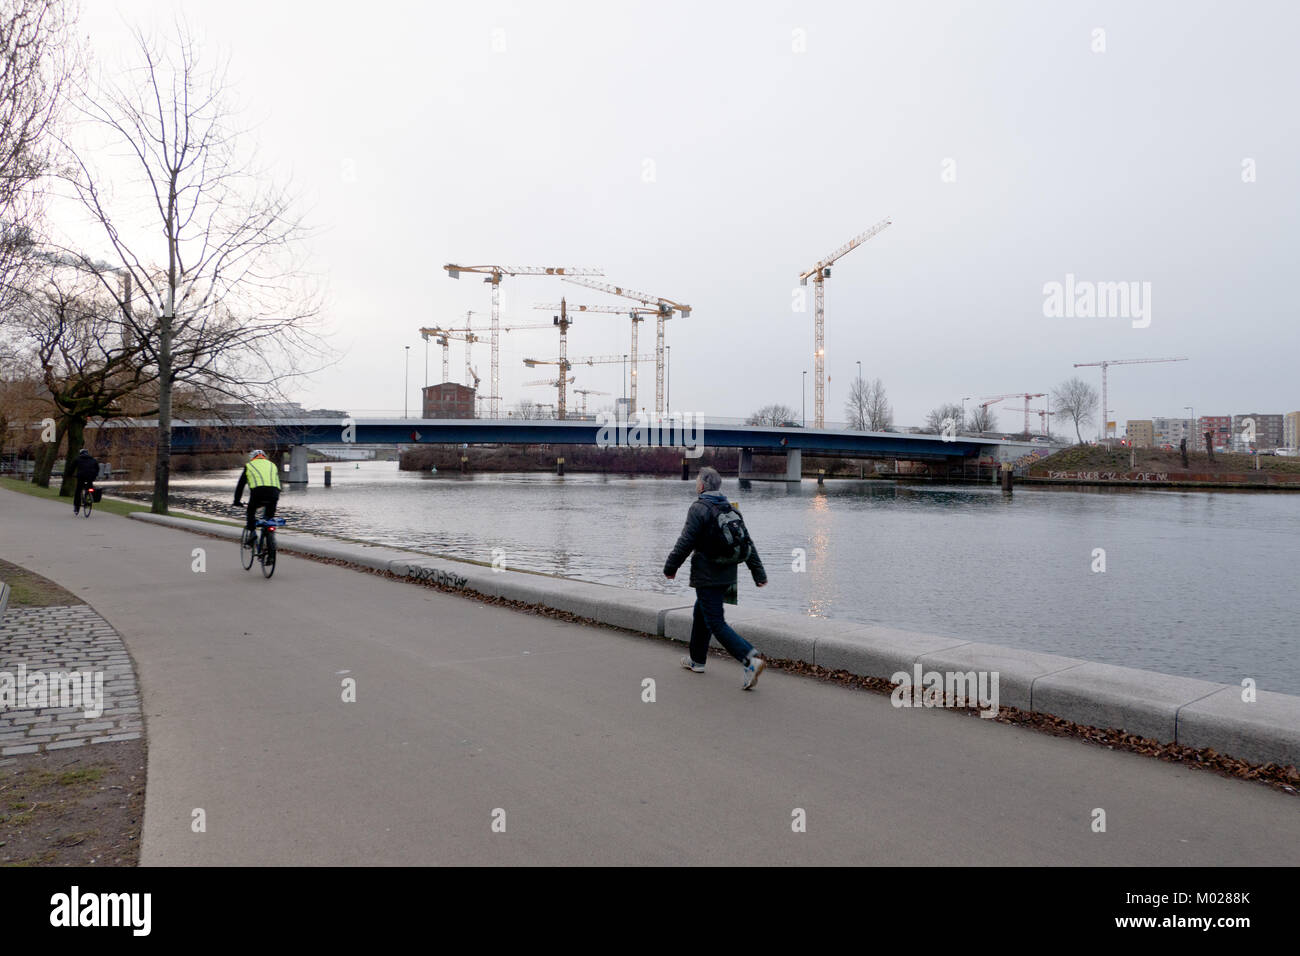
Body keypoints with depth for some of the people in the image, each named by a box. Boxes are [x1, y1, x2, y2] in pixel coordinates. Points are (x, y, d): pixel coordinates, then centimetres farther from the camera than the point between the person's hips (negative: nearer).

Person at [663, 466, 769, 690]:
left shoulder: (699, 509, -14)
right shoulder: (732, 510, 9)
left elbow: (685, 543, -16)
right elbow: (747, 544, 10)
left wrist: (670, 567, -5)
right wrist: (759, 573, 12)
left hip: (707, 577, -8)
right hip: (727, 576, 8)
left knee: (716, 623, -6)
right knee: (701, 613, 24)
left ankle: (751, 660, -20)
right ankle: (697, 659, 35)